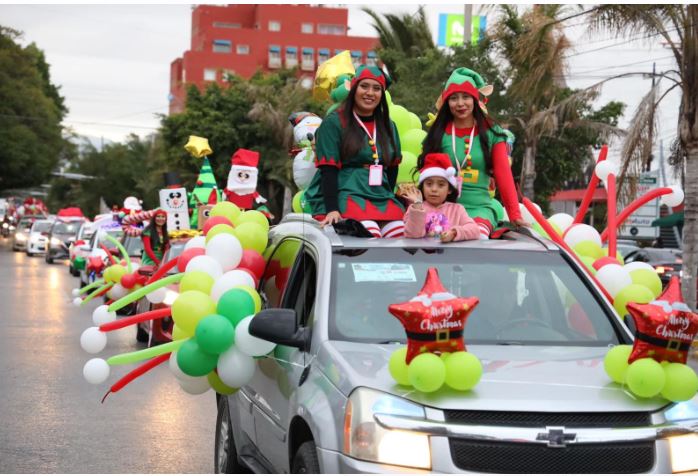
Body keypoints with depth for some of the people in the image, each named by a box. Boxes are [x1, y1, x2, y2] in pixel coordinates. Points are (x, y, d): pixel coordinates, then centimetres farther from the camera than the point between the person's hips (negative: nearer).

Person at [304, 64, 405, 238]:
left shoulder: (388, 126, 18)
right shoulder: (333, 123, 1)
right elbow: (328, 170, -7)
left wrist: (388, 200, 9)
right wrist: (332, 209, -16)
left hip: (380, 197, 5)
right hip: (343, 196, -5)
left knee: (402, 236, -22)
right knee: (370, 237, -32)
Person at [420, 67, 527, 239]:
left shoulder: (492, 134, 8)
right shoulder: (438, 134, 9)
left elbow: (504, 177, 4)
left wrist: (515, 216, -5)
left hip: (479, 207, 0)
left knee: (478, 237, -34)